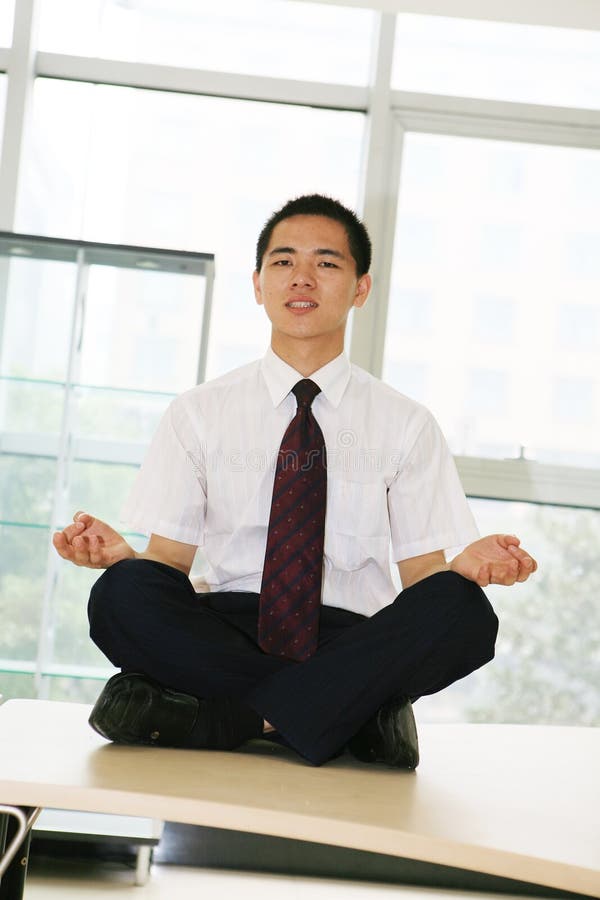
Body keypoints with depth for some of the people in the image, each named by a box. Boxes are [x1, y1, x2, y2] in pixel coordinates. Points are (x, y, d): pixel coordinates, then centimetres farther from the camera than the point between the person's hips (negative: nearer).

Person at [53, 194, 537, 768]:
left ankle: (218, 720, -28)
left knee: (460, 609, -30)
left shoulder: (405, 424, 11)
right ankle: (359, 713, -25)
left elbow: (421, 570, 5)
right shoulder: (199, 413, 11)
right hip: (222, 634, 0)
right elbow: (169, 559, 7)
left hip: (352, 641, 0)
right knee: (123, 592, -30)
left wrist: (465, 567, -18)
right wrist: (119, 554, -16)